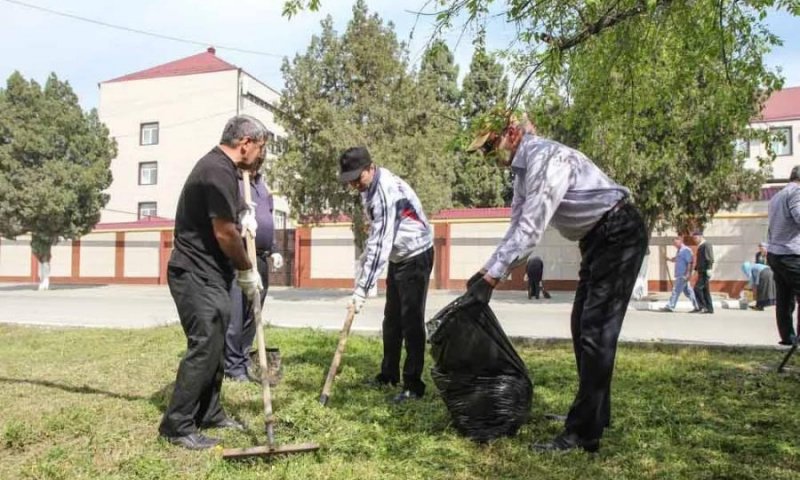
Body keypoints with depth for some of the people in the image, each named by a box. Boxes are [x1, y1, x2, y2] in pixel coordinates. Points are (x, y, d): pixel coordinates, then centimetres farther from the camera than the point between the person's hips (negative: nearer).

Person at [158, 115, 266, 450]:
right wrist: (247, 271, -6)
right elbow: (225, 233, -19)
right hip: (197, 275, -11)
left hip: (207, 274, 11)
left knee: (214, 345, 15)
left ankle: (209, 414, 25)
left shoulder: (219, 166, 14)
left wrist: (243, 213, 12)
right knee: (205, 346, -9)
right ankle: (177, 426, 1)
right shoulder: (218, 171, -19)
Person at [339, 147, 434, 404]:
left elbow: (379, 245, -35)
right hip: (397, 256, 9)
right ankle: (389, 374, 27)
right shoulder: (370, 186, 0)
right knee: (392, 318, 15)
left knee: (411, 320, -10)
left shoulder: (387, 192, -30)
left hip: (416, 255, -9)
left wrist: (361, 289, -36)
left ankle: (413, 385, -3)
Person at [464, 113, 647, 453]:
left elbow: (532, 227, -30)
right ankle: (594, 414, 27)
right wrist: (487, 269, 3)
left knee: (596, 331, -12)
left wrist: (493, 277, -30)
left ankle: (582, 434, -7)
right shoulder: (523, 168, 7)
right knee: (582, 327, 13)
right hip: (596, 240, 10)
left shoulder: (546, 157, -24)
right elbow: (518, 225, 11)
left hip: (619, 235, -10)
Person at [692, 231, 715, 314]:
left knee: (697, 288, -14)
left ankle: (703, 307, -10)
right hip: (701, 272, 9)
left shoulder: (707, 245, -9)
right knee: (705, 290, 8)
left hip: (705, 272, -9)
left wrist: (708, 271, -20)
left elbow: (710, 259, -16)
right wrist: (696, 269, 19)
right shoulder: (700, 246, 19)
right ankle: (709, 308, 10)